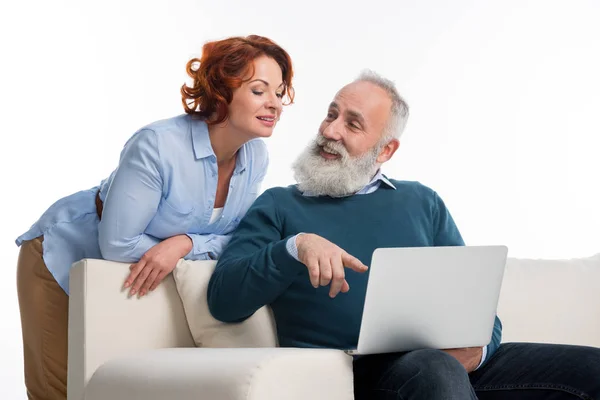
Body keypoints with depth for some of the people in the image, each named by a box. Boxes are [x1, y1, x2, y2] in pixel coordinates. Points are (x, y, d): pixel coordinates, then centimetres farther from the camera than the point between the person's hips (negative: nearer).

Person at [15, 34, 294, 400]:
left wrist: (183, 243, -27)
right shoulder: (158, 146, -32)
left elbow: (236, 240, -7)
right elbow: (116, 246, -30)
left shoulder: (256, 157, -11)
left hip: (139, 279, 6)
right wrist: (203, 247, -20)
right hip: (64, 259, -6)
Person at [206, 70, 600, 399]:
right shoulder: (278, 206, 12)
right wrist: (294, 247, -17)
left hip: (457, 364, 4)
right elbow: (224, 301, -1)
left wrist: (478, 347, -7)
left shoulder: (422, 202, 21)